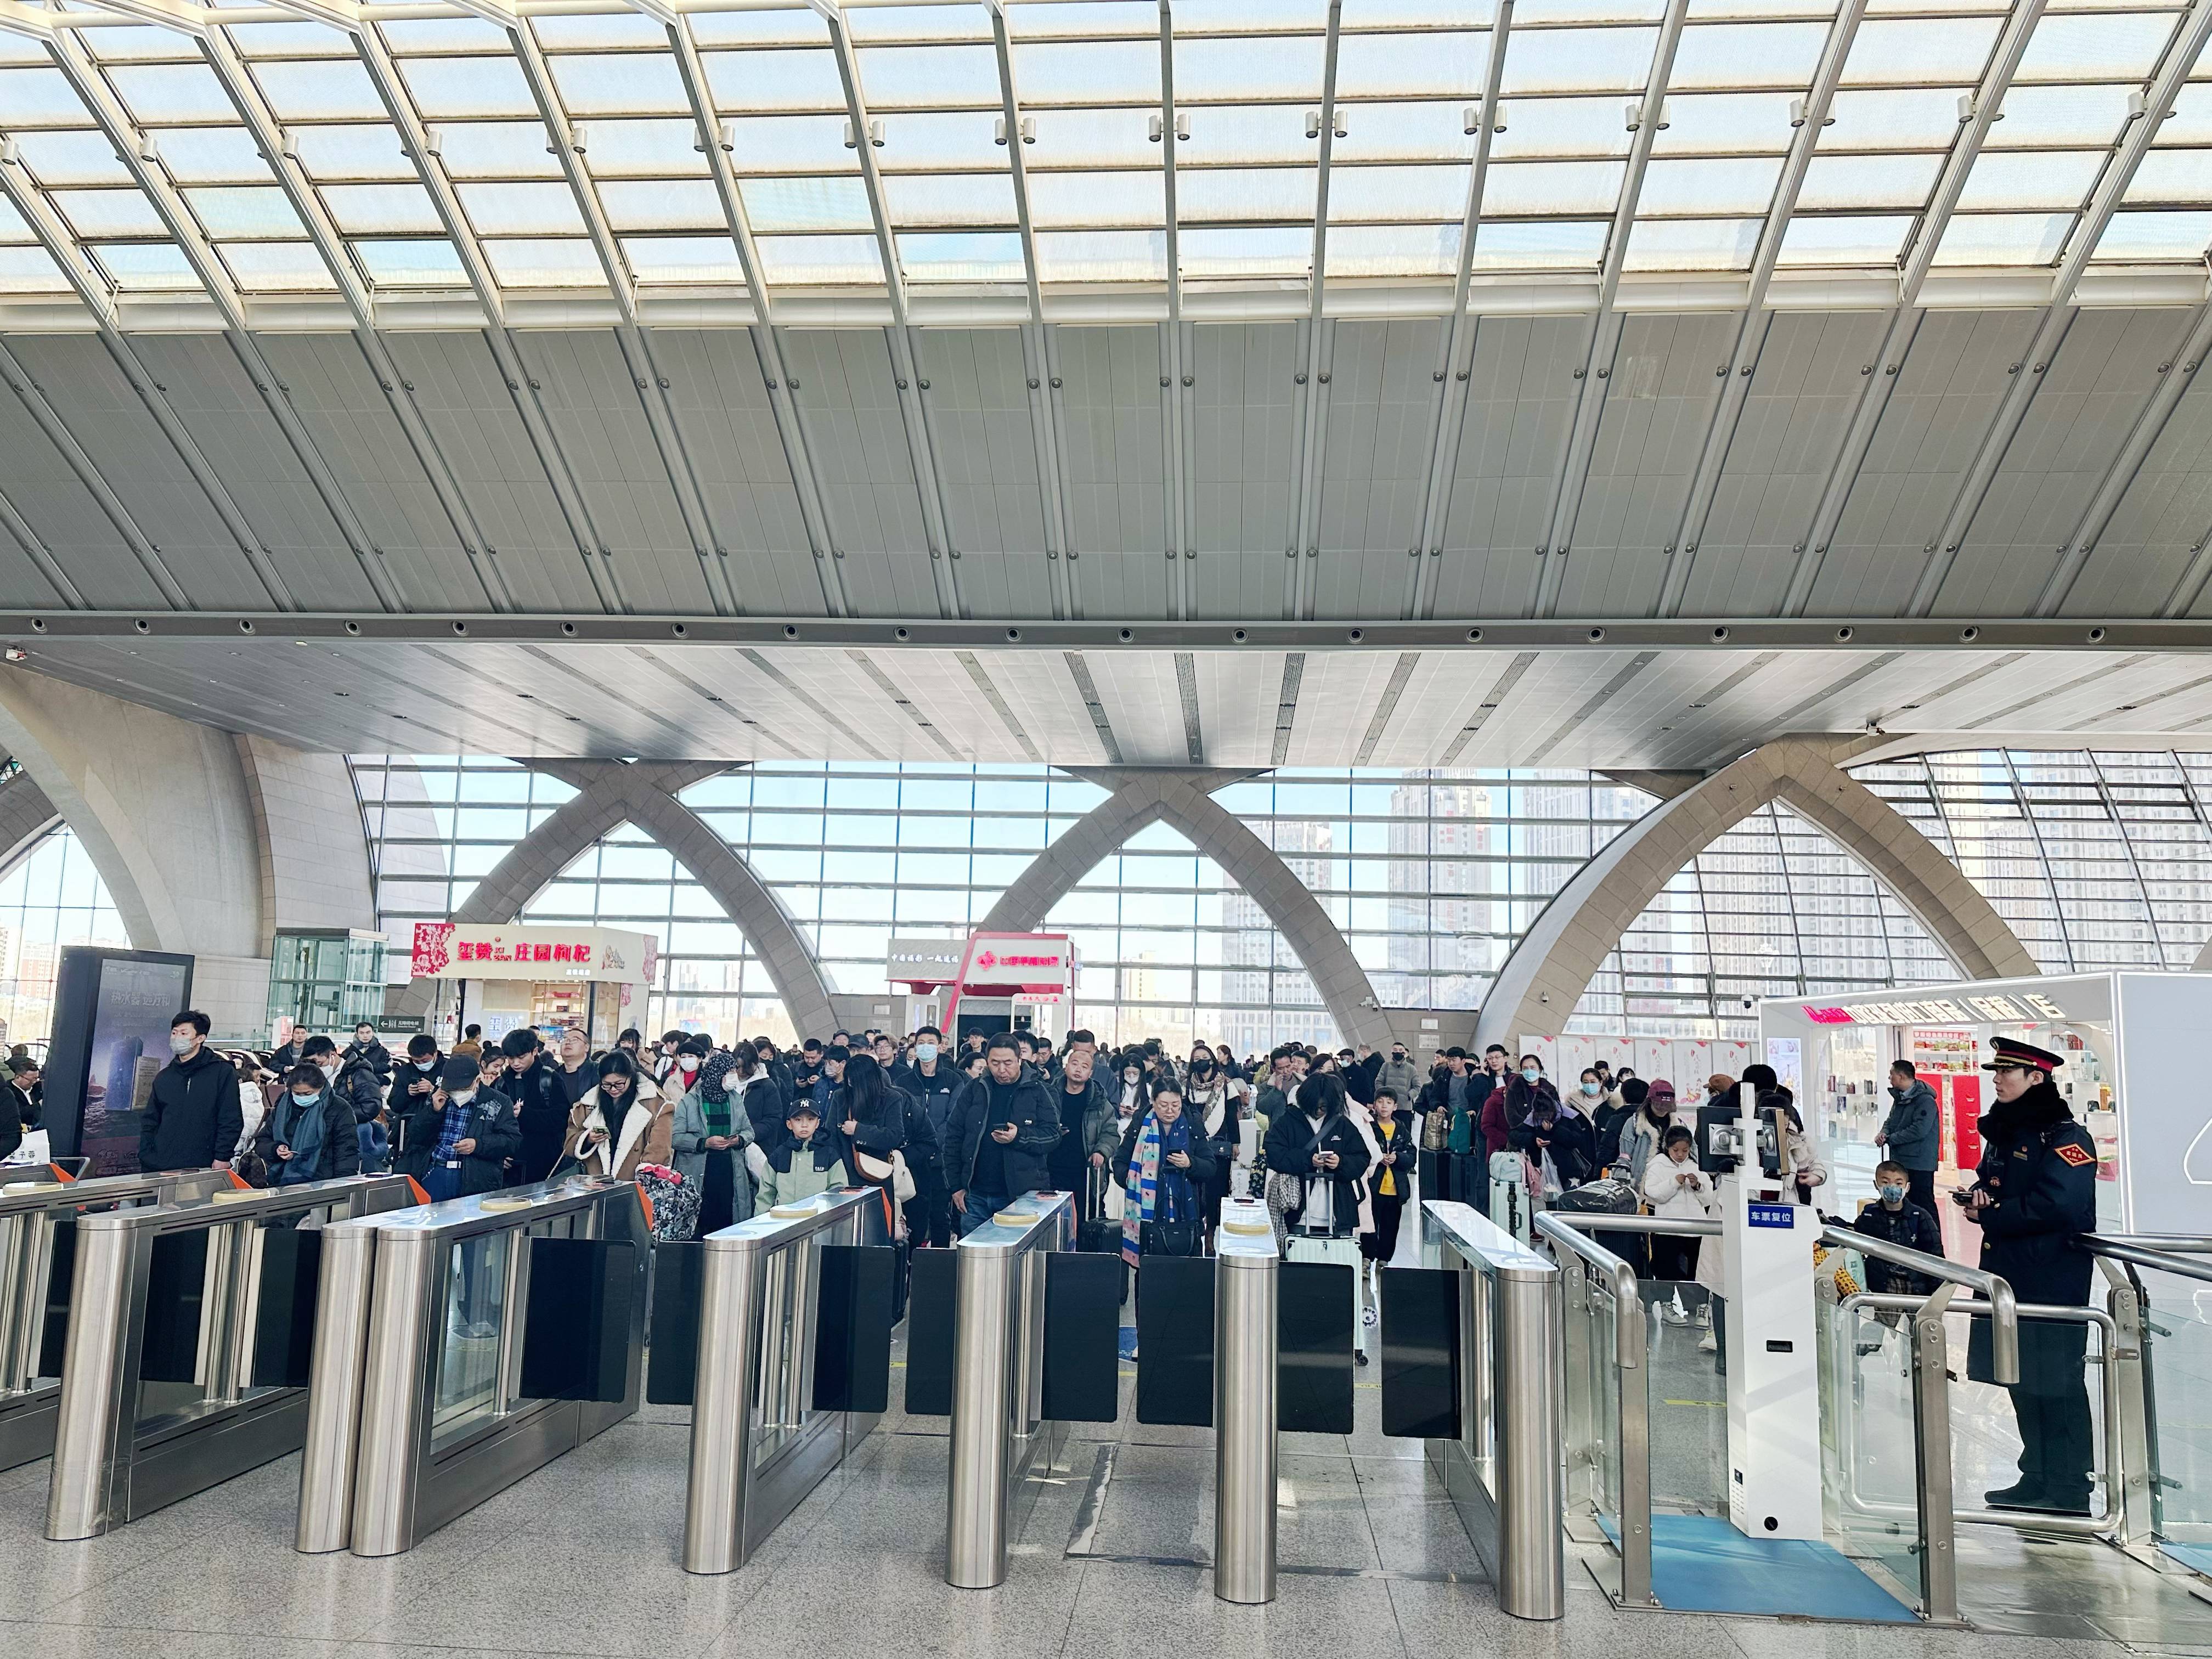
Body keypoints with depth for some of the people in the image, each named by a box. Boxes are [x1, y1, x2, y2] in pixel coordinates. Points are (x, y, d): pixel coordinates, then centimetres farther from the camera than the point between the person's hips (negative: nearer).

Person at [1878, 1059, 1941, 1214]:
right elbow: (1891, 1120, 21)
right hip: (1900, 1161, 9)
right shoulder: (1900, 1098, 14)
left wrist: (1889, 1139, -16)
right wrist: (1883, 1132, -2)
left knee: (1923, 1204, -7)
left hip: (1920, 1164, -9)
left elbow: (1919, 1130, -23)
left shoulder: (1925, 1101, -16)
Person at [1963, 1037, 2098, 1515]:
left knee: (2055, 1382, -1)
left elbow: (2056, 1206, -24)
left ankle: (2069, 1491, 10)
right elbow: (1989, 1185, 24)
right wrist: (1977, 1196, 0)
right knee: (2019, 1379, 15)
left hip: (2052, 1279, -9)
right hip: (2006, 1274, 9)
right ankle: (2037, 1479, 26)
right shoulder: (2003, 1132, 14)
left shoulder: (2064, 1136, -14)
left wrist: (1988, 1216, -15)